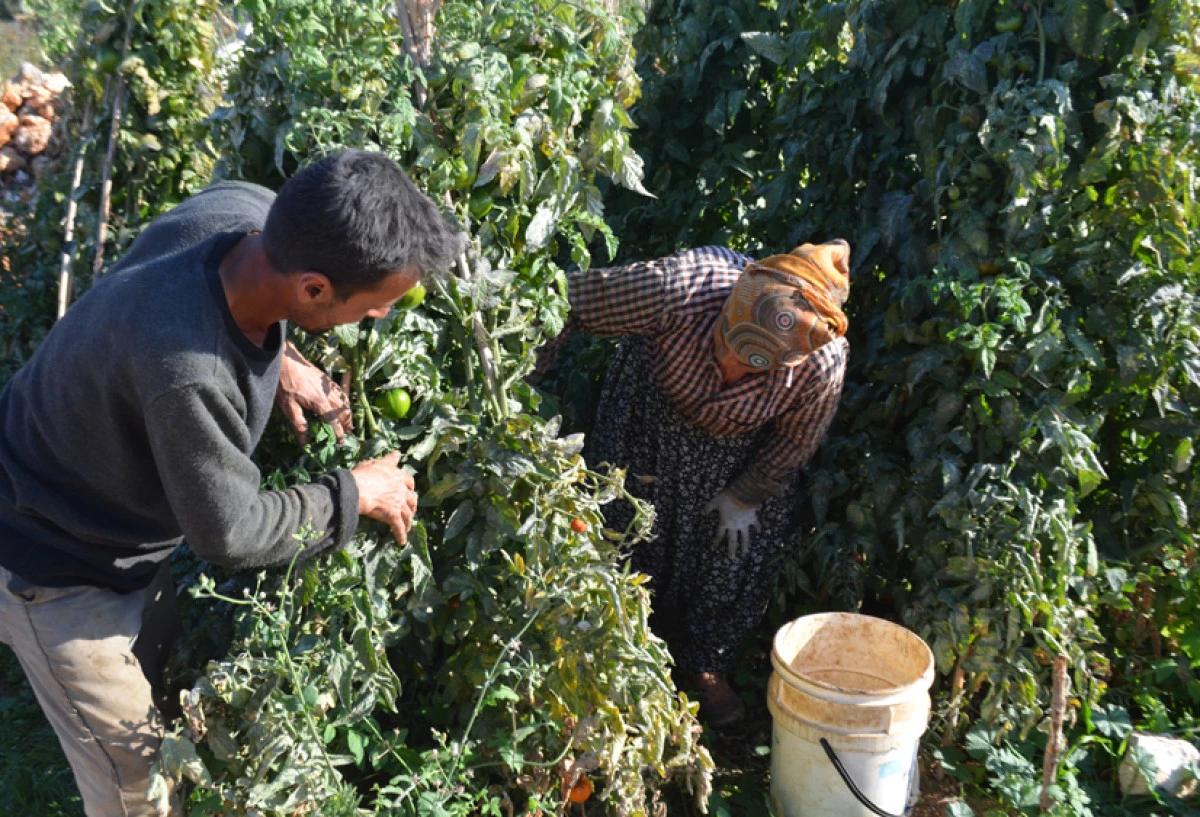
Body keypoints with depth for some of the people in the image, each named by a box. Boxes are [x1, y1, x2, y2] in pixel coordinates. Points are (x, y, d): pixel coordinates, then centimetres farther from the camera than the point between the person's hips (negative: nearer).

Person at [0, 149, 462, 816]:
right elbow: (230, 533, -26)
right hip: (58, 568, -7)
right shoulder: (187, 374, -44)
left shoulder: (246, 207, -22)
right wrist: (357, 493, -14)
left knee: (170, 692, 26)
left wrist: (281, 362, -6)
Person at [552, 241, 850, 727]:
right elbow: (572, 301, -30)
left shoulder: (823, 365, -38)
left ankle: (704, 666, 35)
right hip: (654, 407, 0)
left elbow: (797, 438, -16)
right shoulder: (674, 289, -45)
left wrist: (745, 496, -5)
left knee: (735, 550, 6)